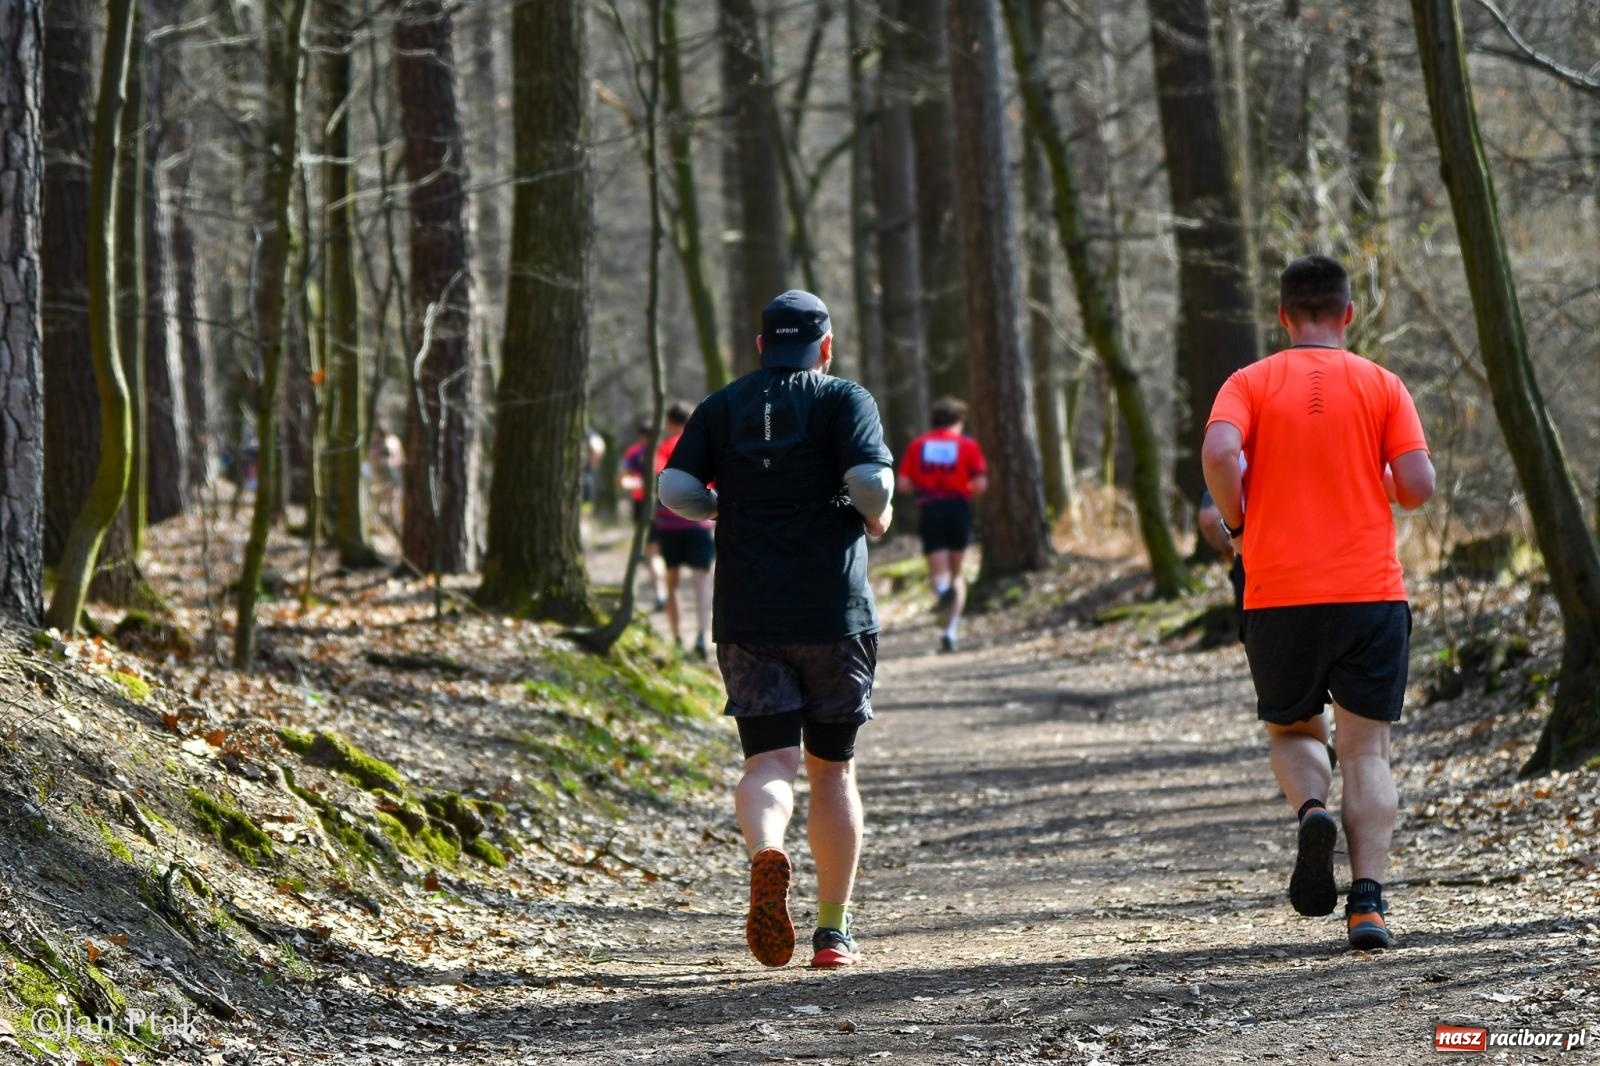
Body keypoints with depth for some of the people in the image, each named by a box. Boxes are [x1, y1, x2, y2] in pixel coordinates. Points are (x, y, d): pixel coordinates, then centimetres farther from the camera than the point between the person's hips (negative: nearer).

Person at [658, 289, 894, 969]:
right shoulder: (843, 400, 0)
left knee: (769, 763, -2)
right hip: (834, 612, -1)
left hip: (747, 616, 1)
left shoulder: (721, 408, 9)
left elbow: (676, 490, -2)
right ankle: (833, 931, 12)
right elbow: (870, 480, -16)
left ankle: (766, 853, -36)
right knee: (832, 767, 11)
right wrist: (878, 517, 6)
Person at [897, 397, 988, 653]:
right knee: (956, 573, 13)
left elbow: (904, 484, 1)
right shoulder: (967, 445, 4)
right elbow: (981, 483, -5)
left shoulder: (918, 445, 8)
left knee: (938, 574, 3)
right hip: (958, 508, 0)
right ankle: (950, 631, 2)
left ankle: (943, 590, -35)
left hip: (929, 510, 0)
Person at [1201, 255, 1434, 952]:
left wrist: (1239, 526, 2)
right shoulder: (1381, 385, 5)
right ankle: (1368, 901, -11)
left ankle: (1311, 812, -11)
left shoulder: (1251, 383, 4)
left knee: (1291, 730, 20)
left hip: (1278, 597, 0)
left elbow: (1218, 452, -15)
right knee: (1366, 749, 3)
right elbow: (1418, 486, -3)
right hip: (1370, 590, 0)